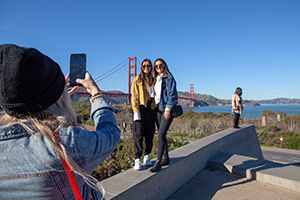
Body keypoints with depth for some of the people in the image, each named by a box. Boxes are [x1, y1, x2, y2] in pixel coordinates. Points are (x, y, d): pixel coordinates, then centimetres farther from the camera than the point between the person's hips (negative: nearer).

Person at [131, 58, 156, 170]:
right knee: (138, 133, -4)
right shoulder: (137, 80, 4)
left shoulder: (153, 80, 16)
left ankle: (146, 156, 21)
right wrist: (136, 111, -12)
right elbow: (134, 97, -3)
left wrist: (157, 109, 7)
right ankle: (137, 159, 2)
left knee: (149, 133, 7)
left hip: (151, 108, 4)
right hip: (140, 107, -4)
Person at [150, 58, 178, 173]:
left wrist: (168, 109, -17)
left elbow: (172, 94, -11)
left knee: (161, 134, -13)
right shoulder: (156, 79, 17)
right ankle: (166, 158, 22)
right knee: (161, 134, 9)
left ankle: (158, 162, -8)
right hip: (158, 108, 7)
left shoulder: (169, 78, -3)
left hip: (167, 108, -7)